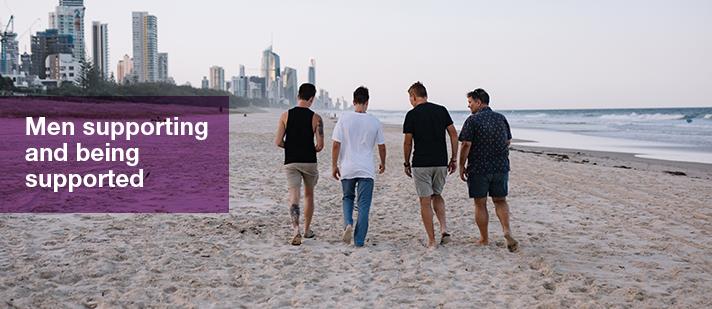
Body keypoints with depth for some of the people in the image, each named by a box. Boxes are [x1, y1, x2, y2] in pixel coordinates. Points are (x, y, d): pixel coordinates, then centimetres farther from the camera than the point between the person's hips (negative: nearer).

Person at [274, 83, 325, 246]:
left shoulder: (285, 115, -2)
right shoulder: (316, 118, -6)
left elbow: (278, 142, -4)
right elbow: (320, 145, -9)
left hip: (290, 162, 0)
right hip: (309, 162, 0)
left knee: (294, 197, -1)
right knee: (309, 195, 18)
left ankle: (296, 228, -23)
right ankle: (307, 229, 28)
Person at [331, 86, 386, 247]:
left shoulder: (344, 118, -5)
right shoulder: (375, 122, -1)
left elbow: (336, 145, -7)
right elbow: (382, 146, 8)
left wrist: (334, 165, 4)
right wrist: (383, 163, 25)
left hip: (347, 168, 0)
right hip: (367, 170, 0)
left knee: (347, 198, 22)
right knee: (364, 205, 6)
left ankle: (348, 223, -2)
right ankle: (359, 240, 5)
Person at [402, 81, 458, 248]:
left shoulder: (412, 114, -6)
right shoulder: (442, 110, 6)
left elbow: (407, 142, -5)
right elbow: (453, 134, 3)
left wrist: (406, 163, 7)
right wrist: (454, 159, 8)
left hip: (421, 164, -4)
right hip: (441, 163, 4)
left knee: (425, 201, 4)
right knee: (437, 195, 22)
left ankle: (431, 241, 6)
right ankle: (444, 228, 3)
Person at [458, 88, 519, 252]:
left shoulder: (473, 120, -11)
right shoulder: (501, 118, 7)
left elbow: (466, 145, -15)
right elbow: (508, 141, 14)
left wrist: (462, 166, -6)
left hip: (478, 168, -4)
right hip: (501, 167, 5)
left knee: (480, 204, 7)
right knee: (500, 201, 14)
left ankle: (484, 239, 14)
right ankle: (507, 231, -6)